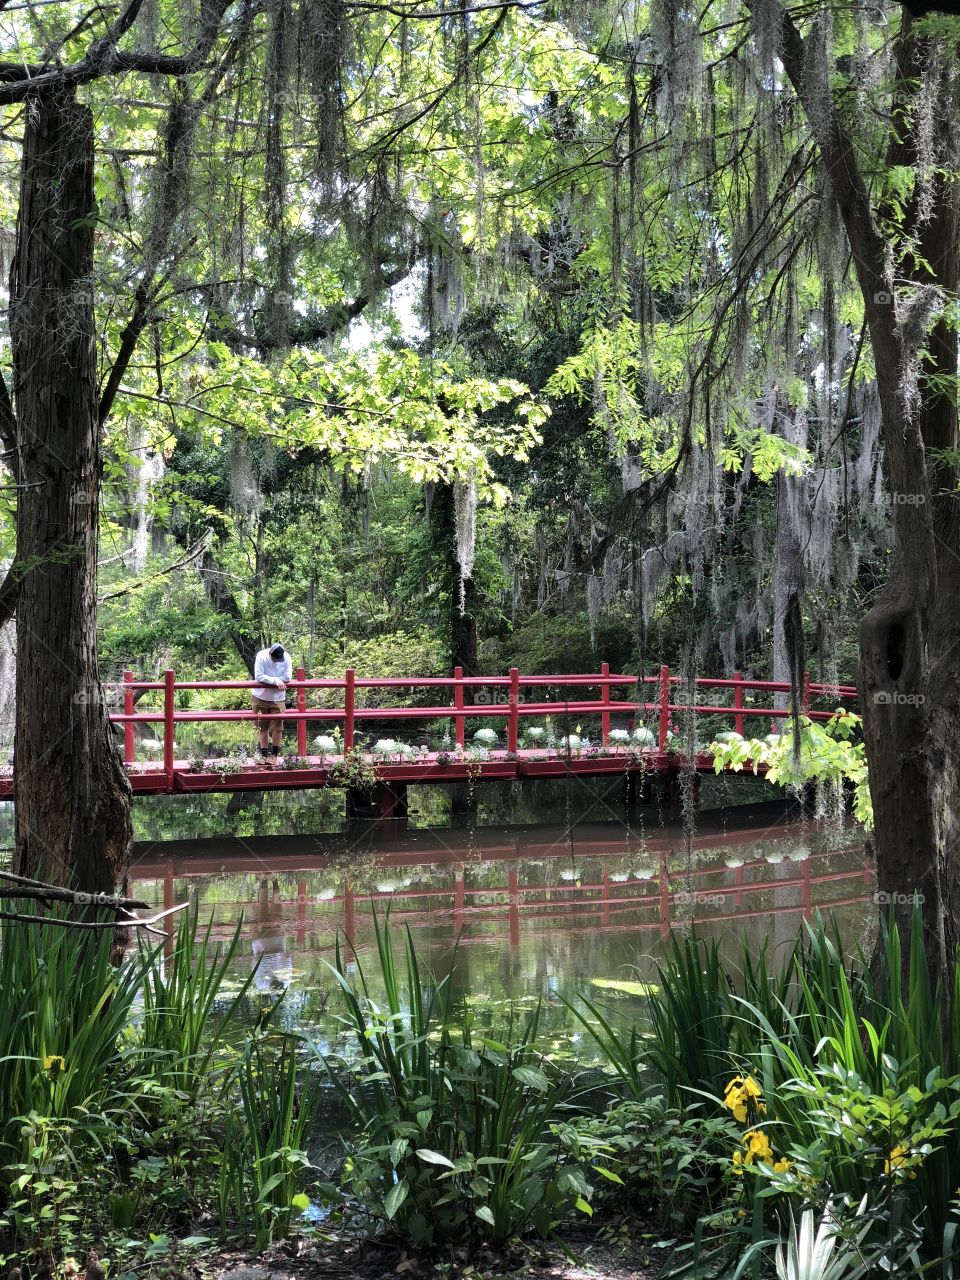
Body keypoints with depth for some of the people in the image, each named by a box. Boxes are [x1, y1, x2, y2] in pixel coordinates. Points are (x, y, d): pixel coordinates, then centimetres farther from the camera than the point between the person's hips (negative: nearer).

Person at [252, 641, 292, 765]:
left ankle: (274, 755, 11)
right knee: (263, 727, 6)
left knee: (277, 727, -2)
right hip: (261, 697, -1)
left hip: (278, 698, 1)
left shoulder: (286, 658, -13)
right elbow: (258, 676, -23)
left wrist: (268, 680, -20)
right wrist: (276, 681, -27)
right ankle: (264, 754, 16)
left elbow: (287, 677, -17)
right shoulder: (262, 656, -18)